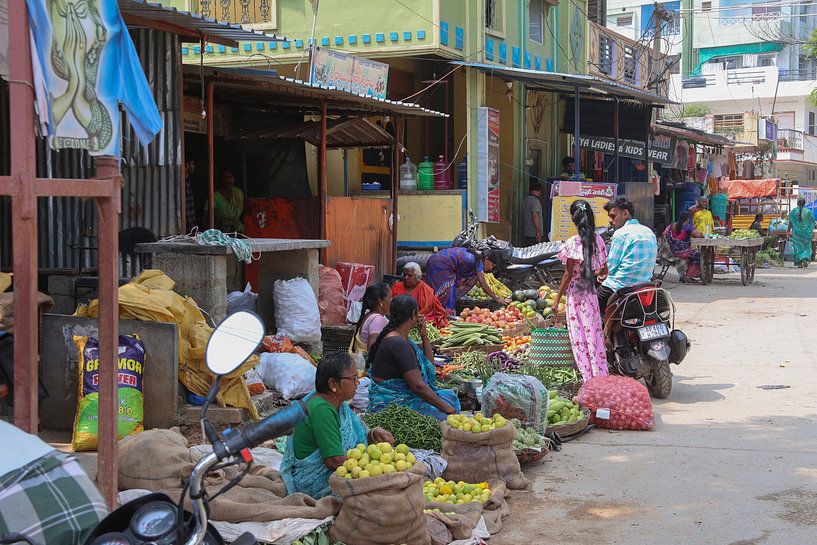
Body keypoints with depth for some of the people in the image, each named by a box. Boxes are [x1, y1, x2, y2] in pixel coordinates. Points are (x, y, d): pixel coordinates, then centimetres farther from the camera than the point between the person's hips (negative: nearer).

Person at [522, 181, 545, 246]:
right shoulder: (535, 201, -12)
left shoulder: (526, 200, 15)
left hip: (527, 233, 9)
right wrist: (538, 233, -19)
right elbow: (535, 216, -19)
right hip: (534, 234, -9)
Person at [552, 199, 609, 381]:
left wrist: (558, 297, -6)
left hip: (576, 295, -6)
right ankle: (602, 375, 16)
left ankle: (589, 379, 2)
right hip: (592, 293, 6)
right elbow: (604, 269, 10)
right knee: (595, 334, 12)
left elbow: (569, 273, -13)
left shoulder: (574, 242, -15)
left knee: (580, 339, 0)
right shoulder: (597, 240, 3)